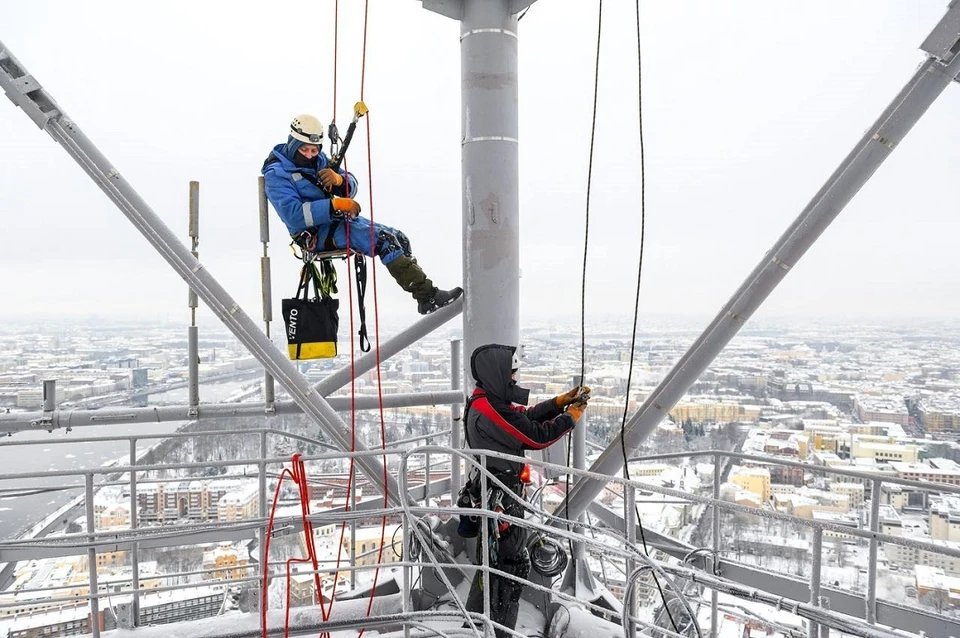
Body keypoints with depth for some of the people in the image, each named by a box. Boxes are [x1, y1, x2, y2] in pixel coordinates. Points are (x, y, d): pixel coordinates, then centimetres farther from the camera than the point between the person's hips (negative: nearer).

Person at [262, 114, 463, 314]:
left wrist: (339, 179, -14)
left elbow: (350, 188, 11)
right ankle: (428, 297, -27)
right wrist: (336, 204, -30)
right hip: (316, 234, -8)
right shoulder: (276, 174, -9)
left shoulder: (319, 159, 12)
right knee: (384, 239, -25)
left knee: (399, 238, -4)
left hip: (339, 219, 8)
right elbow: (293, 215, -24)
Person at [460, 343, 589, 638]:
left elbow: (526, 417, 14)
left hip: (495, 494, 11)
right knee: (513, 564, 2)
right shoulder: (491, 409, -24)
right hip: (501, 498, -11)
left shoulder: (484, 402, 8)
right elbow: (536, 436, -20)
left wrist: (561, 401, 6)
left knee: (494, 560, 22)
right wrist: (570, 417, -6)